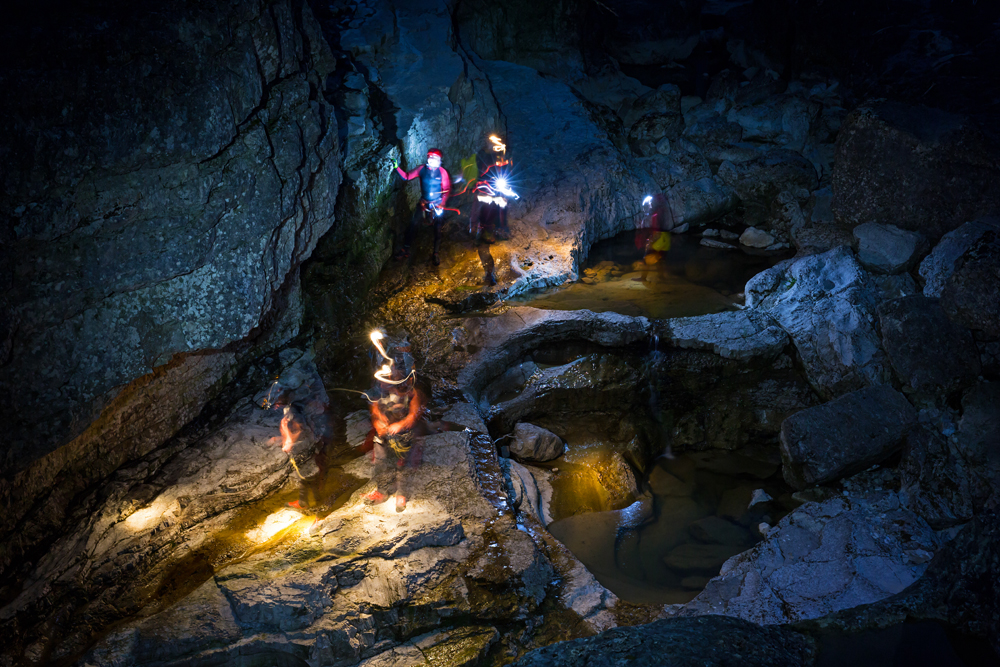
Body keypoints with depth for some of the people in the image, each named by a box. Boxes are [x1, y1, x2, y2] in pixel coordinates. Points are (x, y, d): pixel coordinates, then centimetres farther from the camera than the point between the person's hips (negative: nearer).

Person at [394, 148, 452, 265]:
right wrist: (397, 167, -11)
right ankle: (405, 250, 9)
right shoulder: (422, 169, -3)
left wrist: (441, 204, -16)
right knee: (413, 225, -2)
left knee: (437, 229, 3)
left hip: (437, 205, -2)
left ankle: (436, 254, 16)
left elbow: (447, 189, -7)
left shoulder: (442, 172, -9)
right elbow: (406, 177, 0)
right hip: (424, 203, 2)